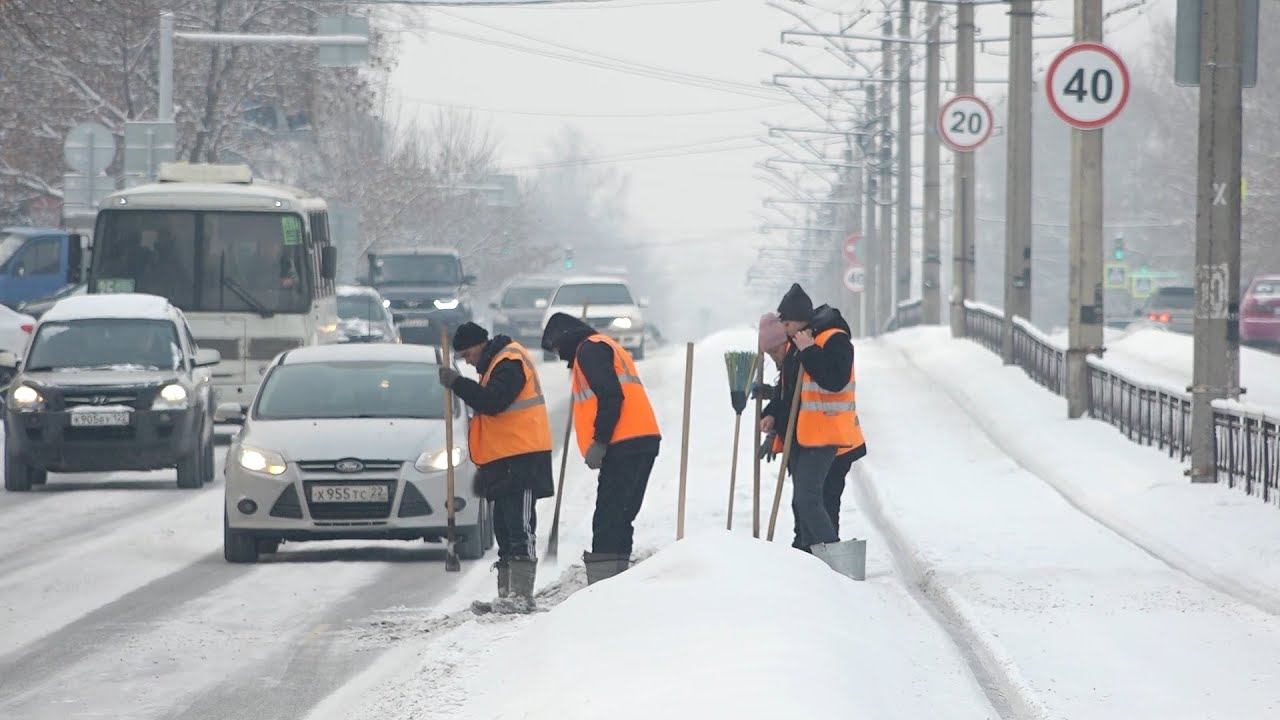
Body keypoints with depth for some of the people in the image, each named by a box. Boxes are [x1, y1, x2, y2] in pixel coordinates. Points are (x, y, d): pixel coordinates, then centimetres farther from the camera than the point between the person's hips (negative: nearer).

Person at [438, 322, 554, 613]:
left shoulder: (510, 363, -11)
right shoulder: (497, 364, 22)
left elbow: (492, 401, -24)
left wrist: (457, 383, -17)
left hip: (522, 460, -11)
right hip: (505, 462, 11)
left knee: (519, 528, -13)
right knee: (505, 528, 11)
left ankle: (521, 595, -17)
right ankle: (507, 594, 13)